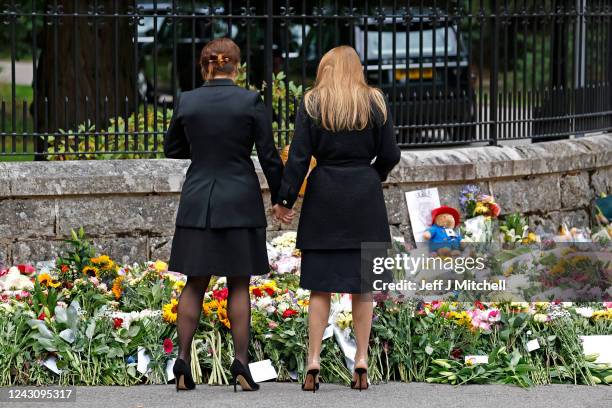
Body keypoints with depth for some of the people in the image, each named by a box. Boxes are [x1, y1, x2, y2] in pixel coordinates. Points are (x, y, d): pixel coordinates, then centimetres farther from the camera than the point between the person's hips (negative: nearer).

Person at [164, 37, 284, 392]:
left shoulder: (186, 101, -1)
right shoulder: (251, 102, -8)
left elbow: (172, 149, 12)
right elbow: (269, 156, -5)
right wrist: (279, 197, 7)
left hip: (198, 202, 2)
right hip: (241, 202, -2)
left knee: (195, 283, 9)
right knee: (239, 284, 5)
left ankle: (183, 362, 2)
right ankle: (241, 363, -1)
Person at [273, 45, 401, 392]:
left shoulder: (312, 104, 1)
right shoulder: (376, 102, 3)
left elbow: (299, 156, -5)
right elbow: (390, 155, 2)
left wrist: (285, 199, 0)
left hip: (324, 195, 0)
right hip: (365, 198, 1)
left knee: (321, 283, 2)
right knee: (363, 280, 6)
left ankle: (314, 363, -3)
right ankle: (361, 362, 5)